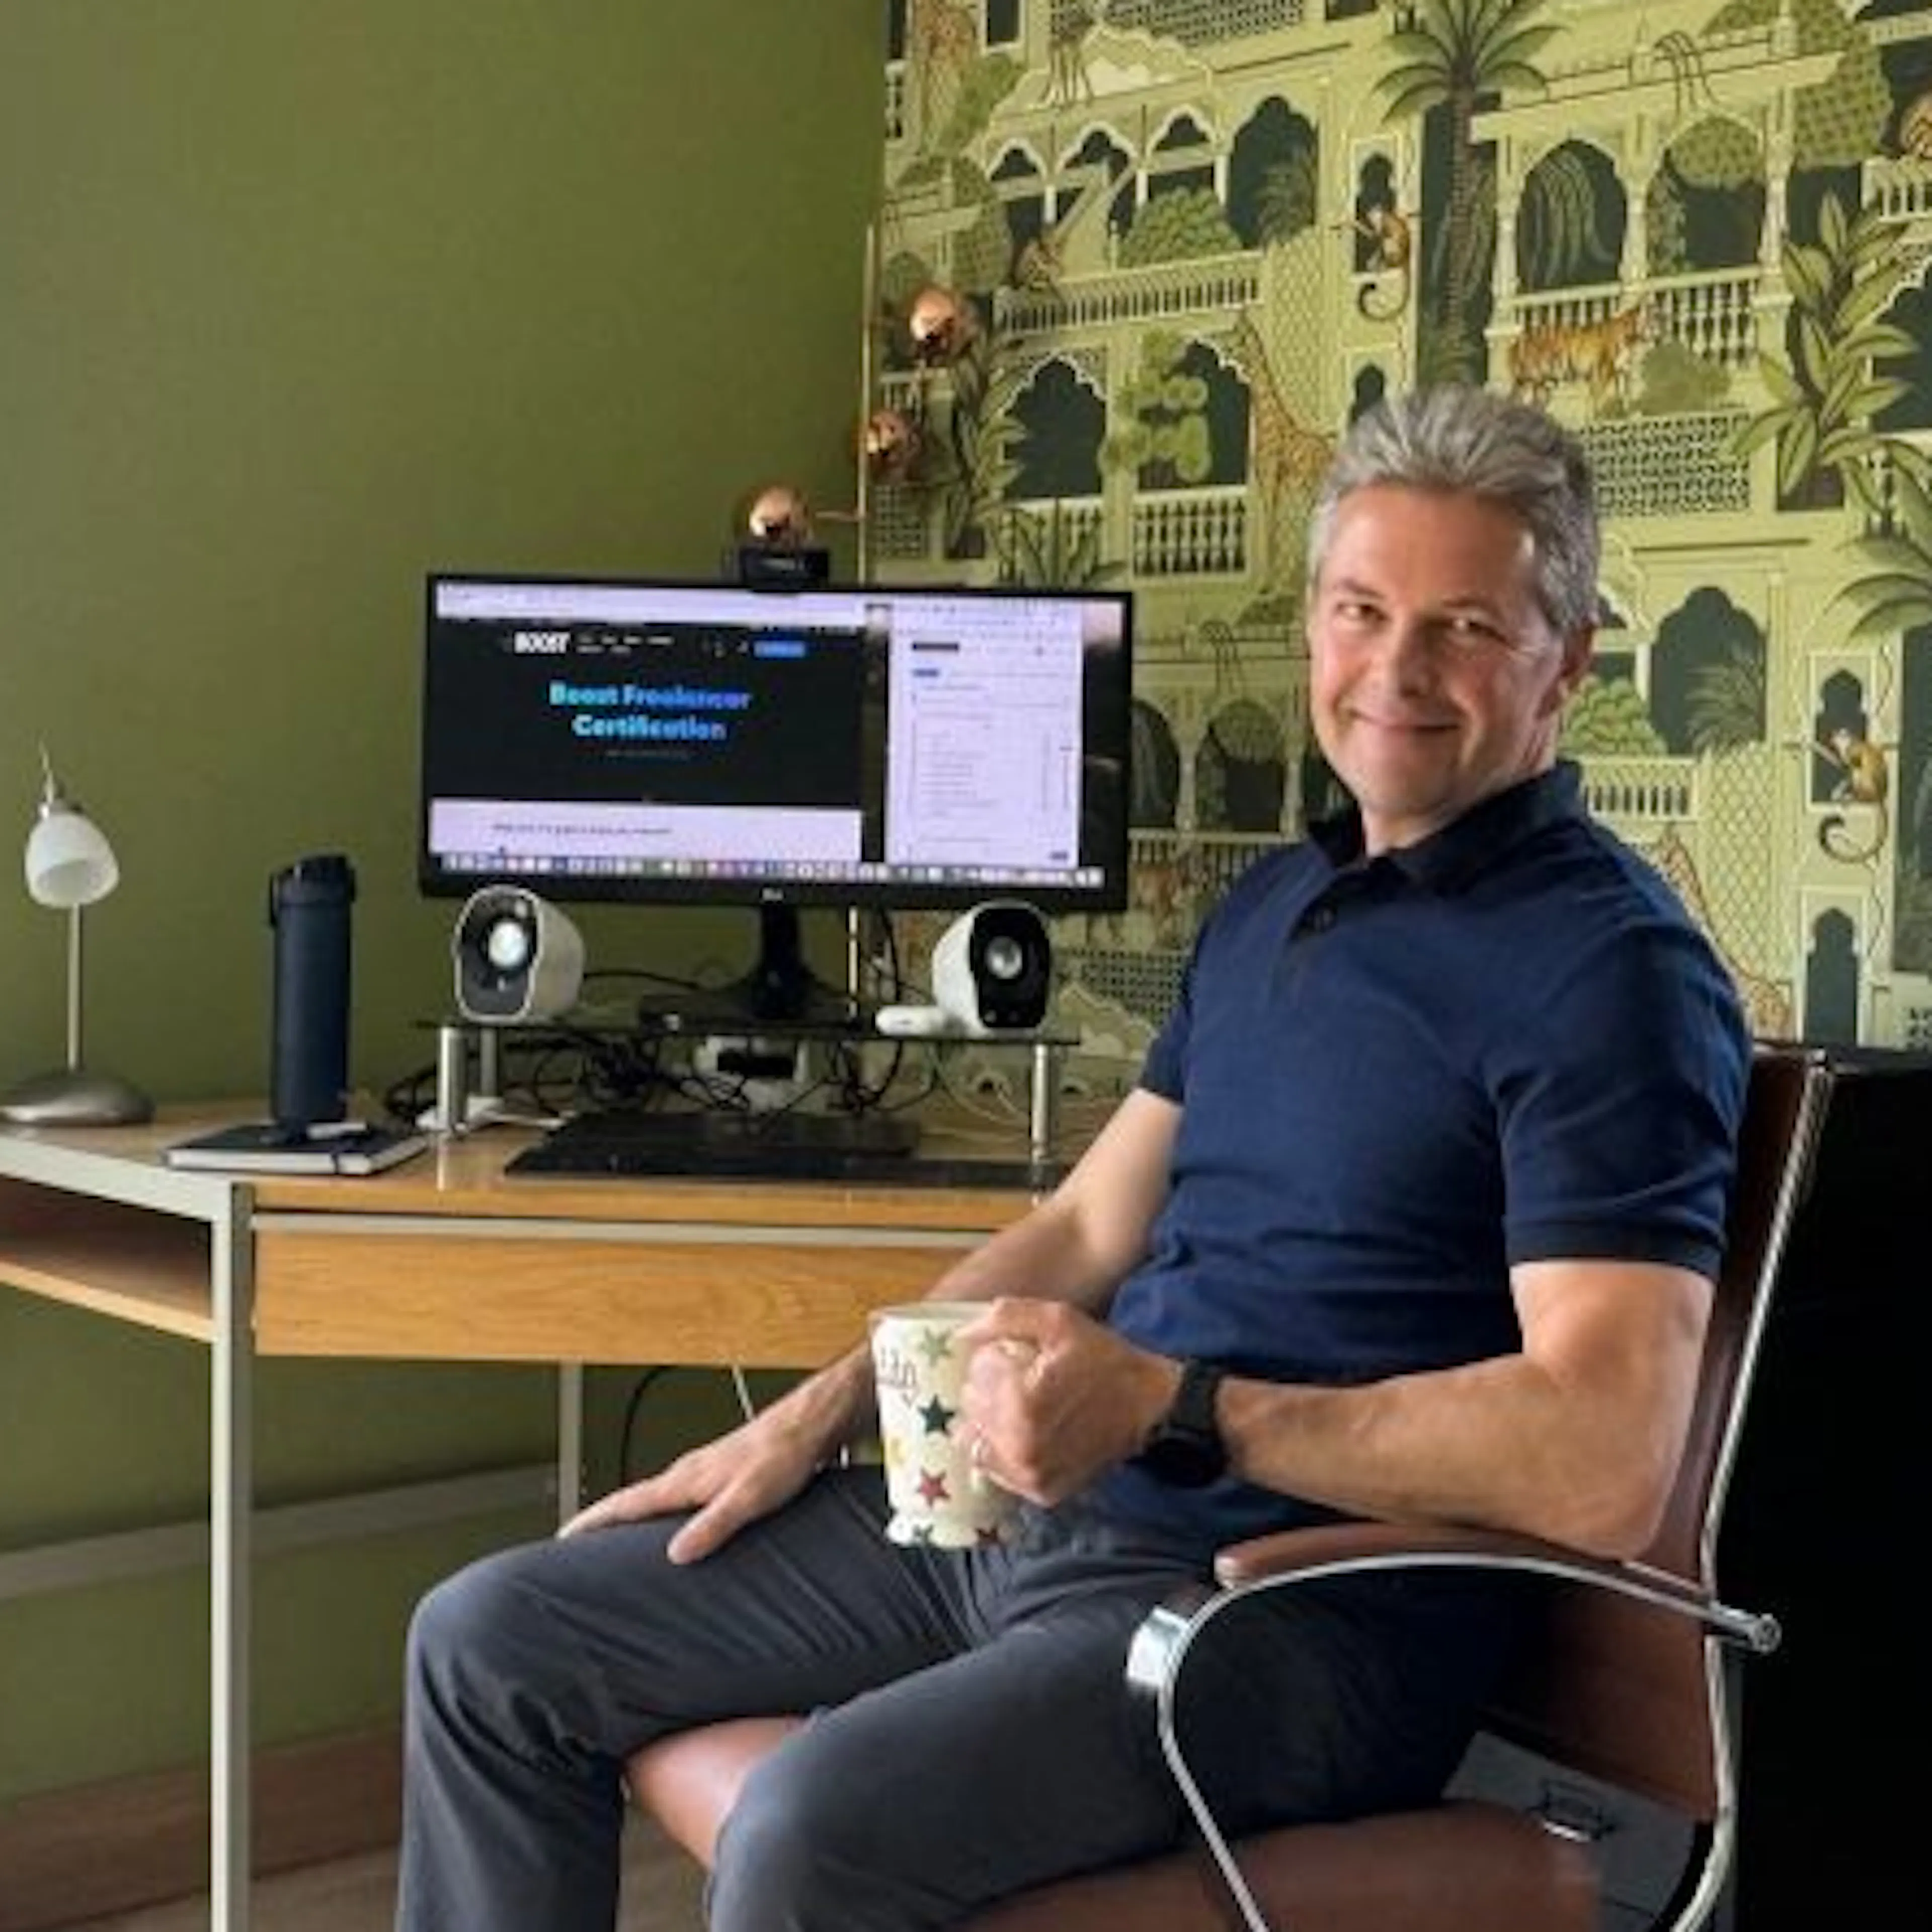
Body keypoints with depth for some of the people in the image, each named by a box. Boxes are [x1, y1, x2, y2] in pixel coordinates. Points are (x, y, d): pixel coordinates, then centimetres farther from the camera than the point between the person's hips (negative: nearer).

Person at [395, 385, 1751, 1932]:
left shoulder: (1606, 968, -13)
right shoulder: (1273, 902, 15)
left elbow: (1604, 1466, -23)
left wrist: (1169, 1406, -24)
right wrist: (813, 1418, 10)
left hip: (1298, 1601, -8)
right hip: (1030, 1509, 9)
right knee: (490, 1643, 7)